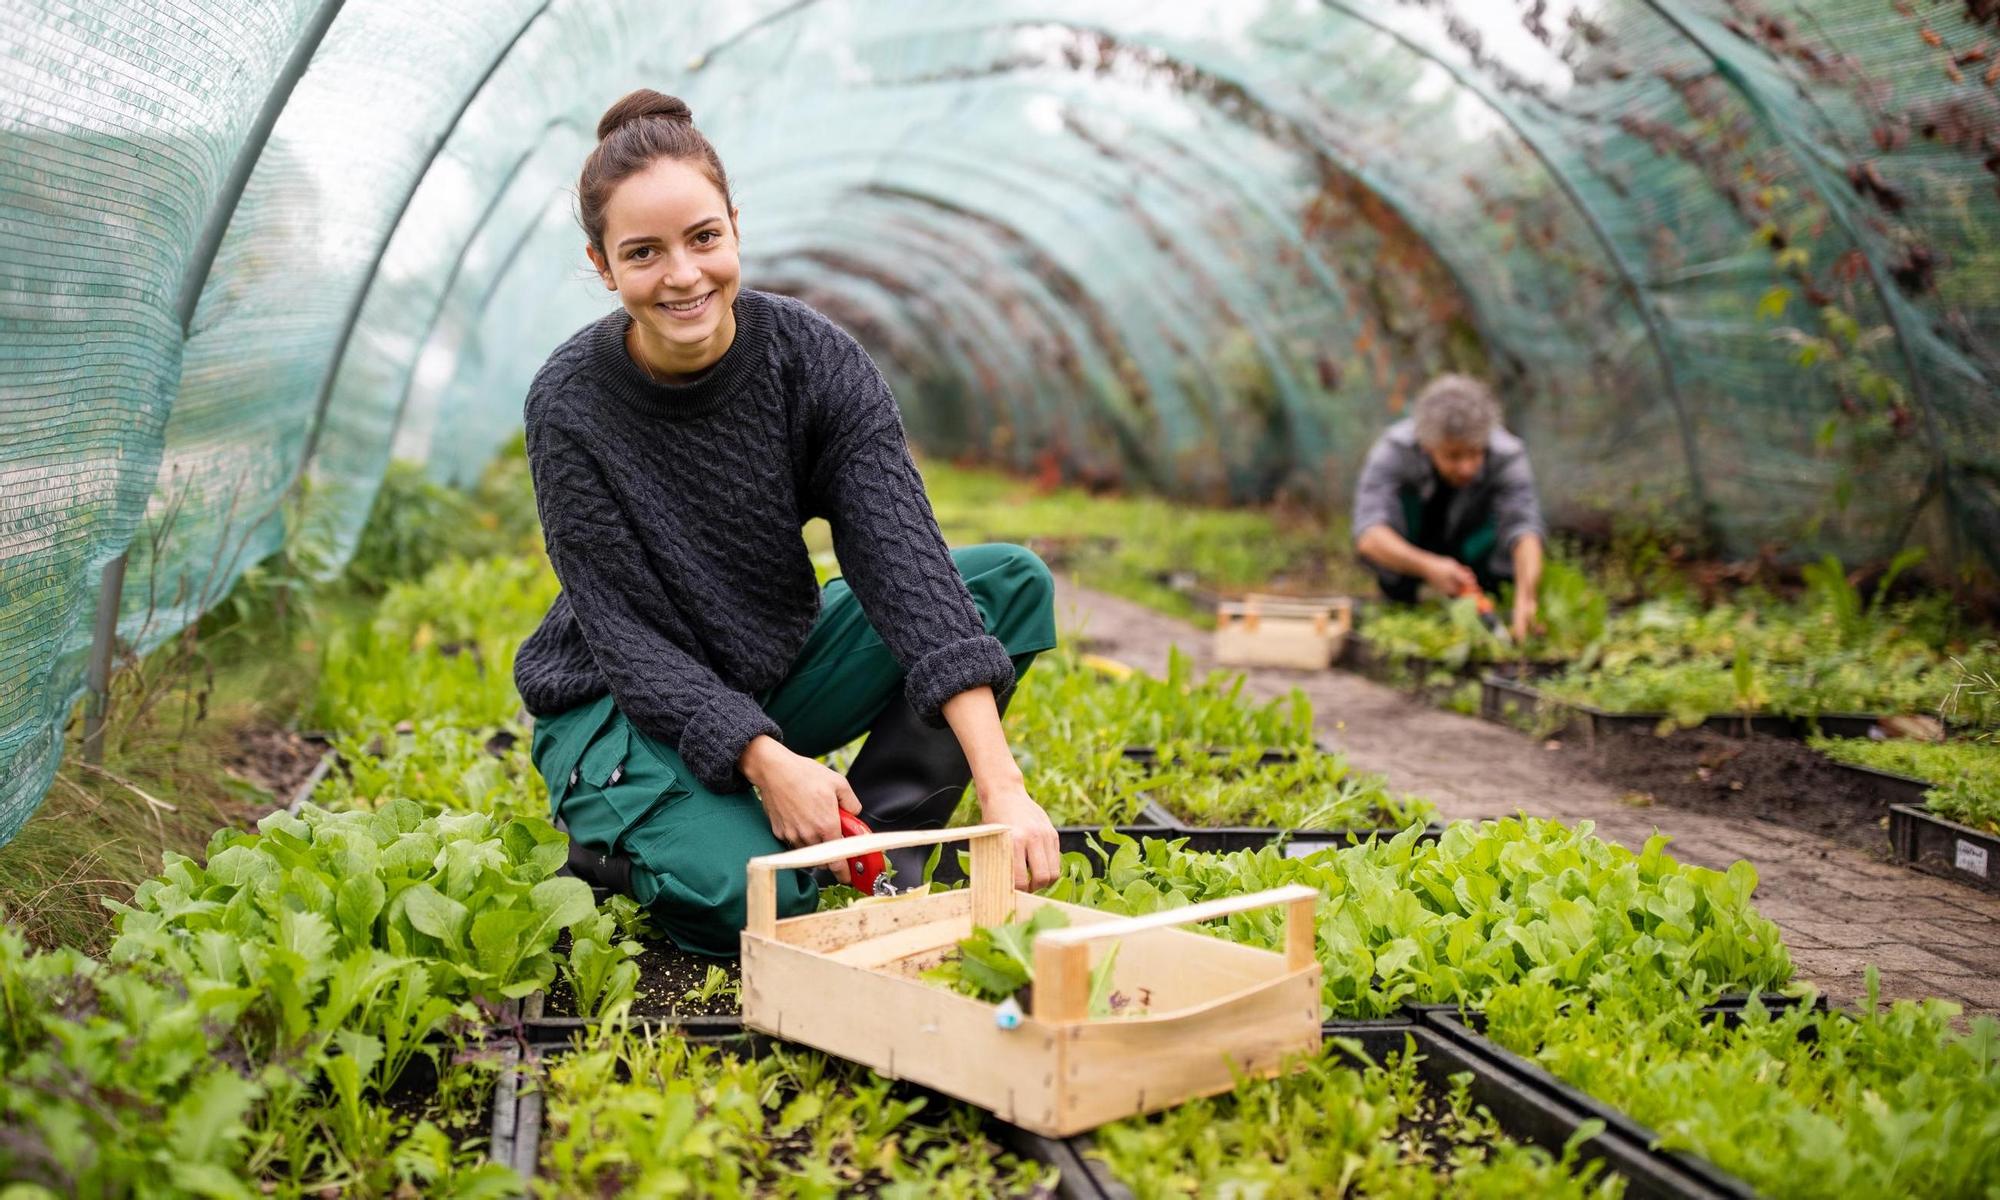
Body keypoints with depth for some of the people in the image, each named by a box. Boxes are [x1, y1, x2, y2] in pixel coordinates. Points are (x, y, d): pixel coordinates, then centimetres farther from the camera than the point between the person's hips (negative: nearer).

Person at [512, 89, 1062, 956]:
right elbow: (627, 632, -20)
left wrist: (1001, 787, -36)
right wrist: (765, 761, -35)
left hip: (780, 671, 4)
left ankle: (883, 846, -9)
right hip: (622, 708, -3)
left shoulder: (813, 358, -16)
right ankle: (611, 845, 4)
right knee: (751, 897, -31)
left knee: (1014, 581, -14)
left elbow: (902, 555, -26)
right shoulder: (569, 405, -21)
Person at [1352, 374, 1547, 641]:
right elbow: (1368, 536, -42)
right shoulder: (1394, 450, -32)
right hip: (1412, 557, -1)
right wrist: (1428, 566, -58)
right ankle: (1399, 603, -7)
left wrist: (1525, 598, -61)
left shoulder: (1508, 457, -29)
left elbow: (1525, 530, -43)